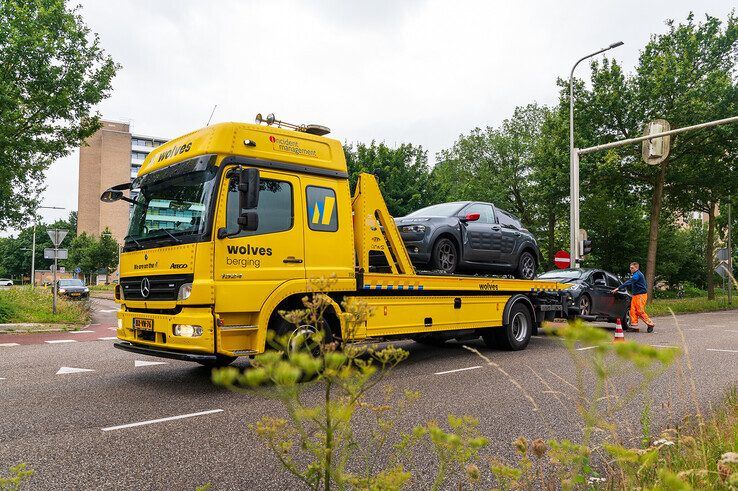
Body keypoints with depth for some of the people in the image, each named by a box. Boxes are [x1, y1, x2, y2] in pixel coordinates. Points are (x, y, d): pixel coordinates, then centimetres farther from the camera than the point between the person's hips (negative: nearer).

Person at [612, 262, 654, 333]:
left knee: (640, 311, -9)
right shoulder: (636, 274, 18)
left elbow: (629, 282, -23)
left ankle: (650, 324, 2)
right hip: (635, 295, 10)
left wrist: (618, 288, -25)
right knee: (633, 310, 2)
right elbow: (631, 284, 22)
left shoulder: (638, 274, -15)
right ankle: (634, 326, 2)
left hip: (641, 295, -10)